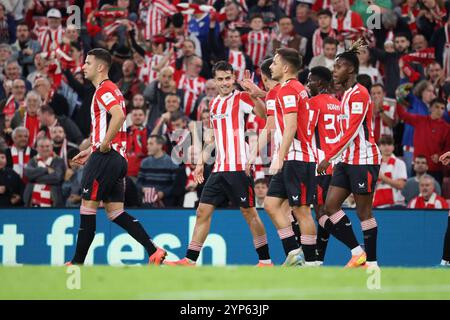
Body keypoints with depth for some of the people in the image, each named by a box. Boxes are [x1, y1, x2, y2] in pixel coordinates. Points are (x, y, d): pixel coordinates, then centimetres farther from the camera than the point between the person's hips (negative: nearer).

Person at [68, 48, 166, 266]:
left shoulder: (104, 89, -10)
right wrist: (91, 150, 24)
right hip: (118, 157, 10)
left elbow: (119, 116, -27)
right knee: (115, 212, 7)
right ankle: (154, 252, -3)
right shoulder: (110, 89, 22)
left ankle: (78, 262, 0)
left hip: (106, 156, -10)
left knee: (87, 207, -4)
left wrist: (104, 145, -22)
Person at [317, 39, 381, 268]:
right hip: (347, 161, 9)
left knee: (363, 211, -4)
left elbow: (352, 132, -20)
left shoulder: (359, 94, -13)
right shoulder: (346, 94, 16)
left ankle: (372, 263, 2)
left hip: (364, 160, -9)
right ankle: (357, 253, 7)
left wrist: (329, 158, -21)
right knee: (330, 207, 1)